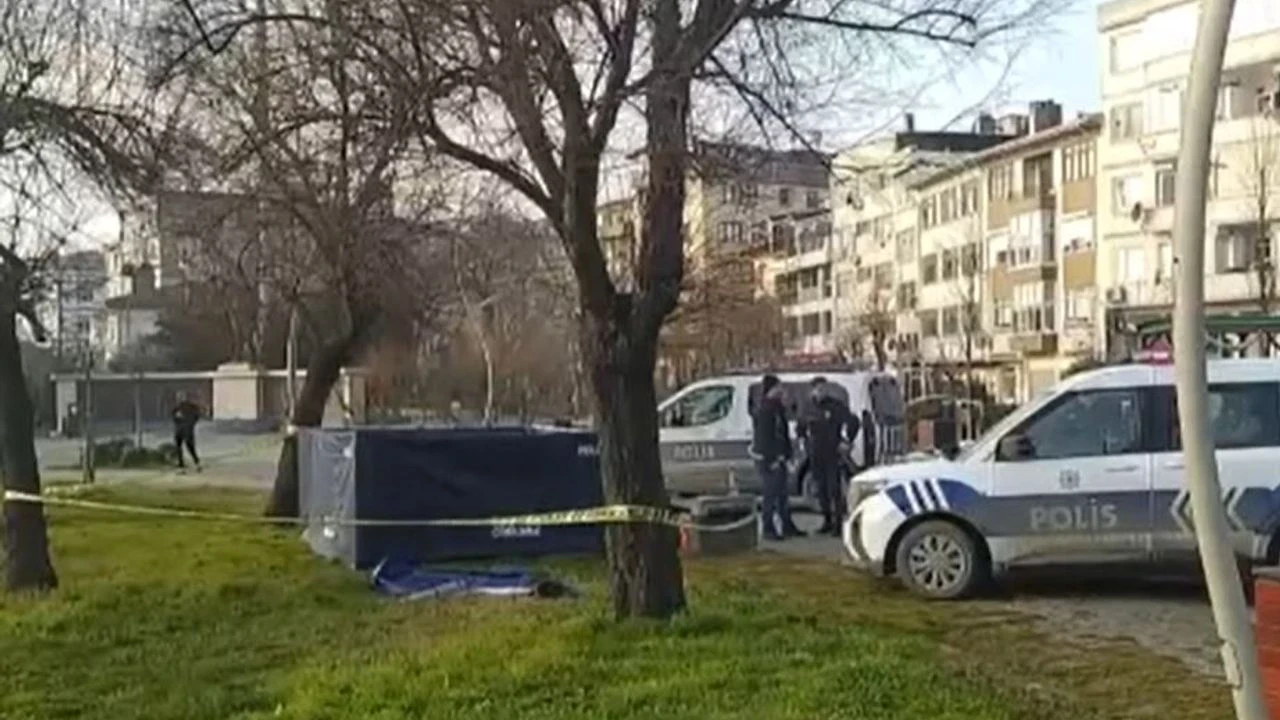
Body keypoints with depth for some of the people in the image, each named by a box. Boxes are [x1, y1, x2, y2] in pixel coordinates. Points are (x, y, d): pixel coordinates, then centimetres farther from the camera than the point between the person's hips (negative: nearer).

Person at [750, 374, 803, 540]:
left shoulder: (778, 408, 16)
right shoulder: (763, 410, -14)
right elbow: (763, 437, -19)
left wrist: (786, 455, 16)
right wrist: (771, 459, -22)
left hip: (777, 458, 10)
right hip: (767, 459, -10)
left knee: (782, 494, 14)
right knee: (771, 494, -6)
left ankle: (787, 526, 22)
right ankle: (769, 529, 0)